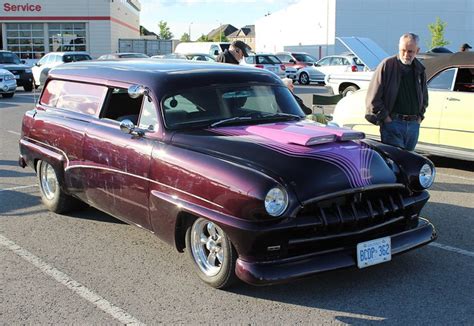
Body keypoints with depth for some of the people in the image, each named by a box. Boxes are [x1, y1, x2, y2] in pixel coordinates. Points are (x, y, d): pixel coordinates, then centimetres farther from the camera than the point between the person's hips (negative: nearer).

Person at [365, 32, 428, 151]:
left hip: (414, 125, 6)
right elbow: (373, 98, -7)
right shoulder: (387, 65, -5)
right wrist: (385, 117, -9)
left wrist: (420, 116, 14)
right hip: (392, 123, -6)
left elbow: (424, 96, 27)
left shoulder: (420, 70, 12)